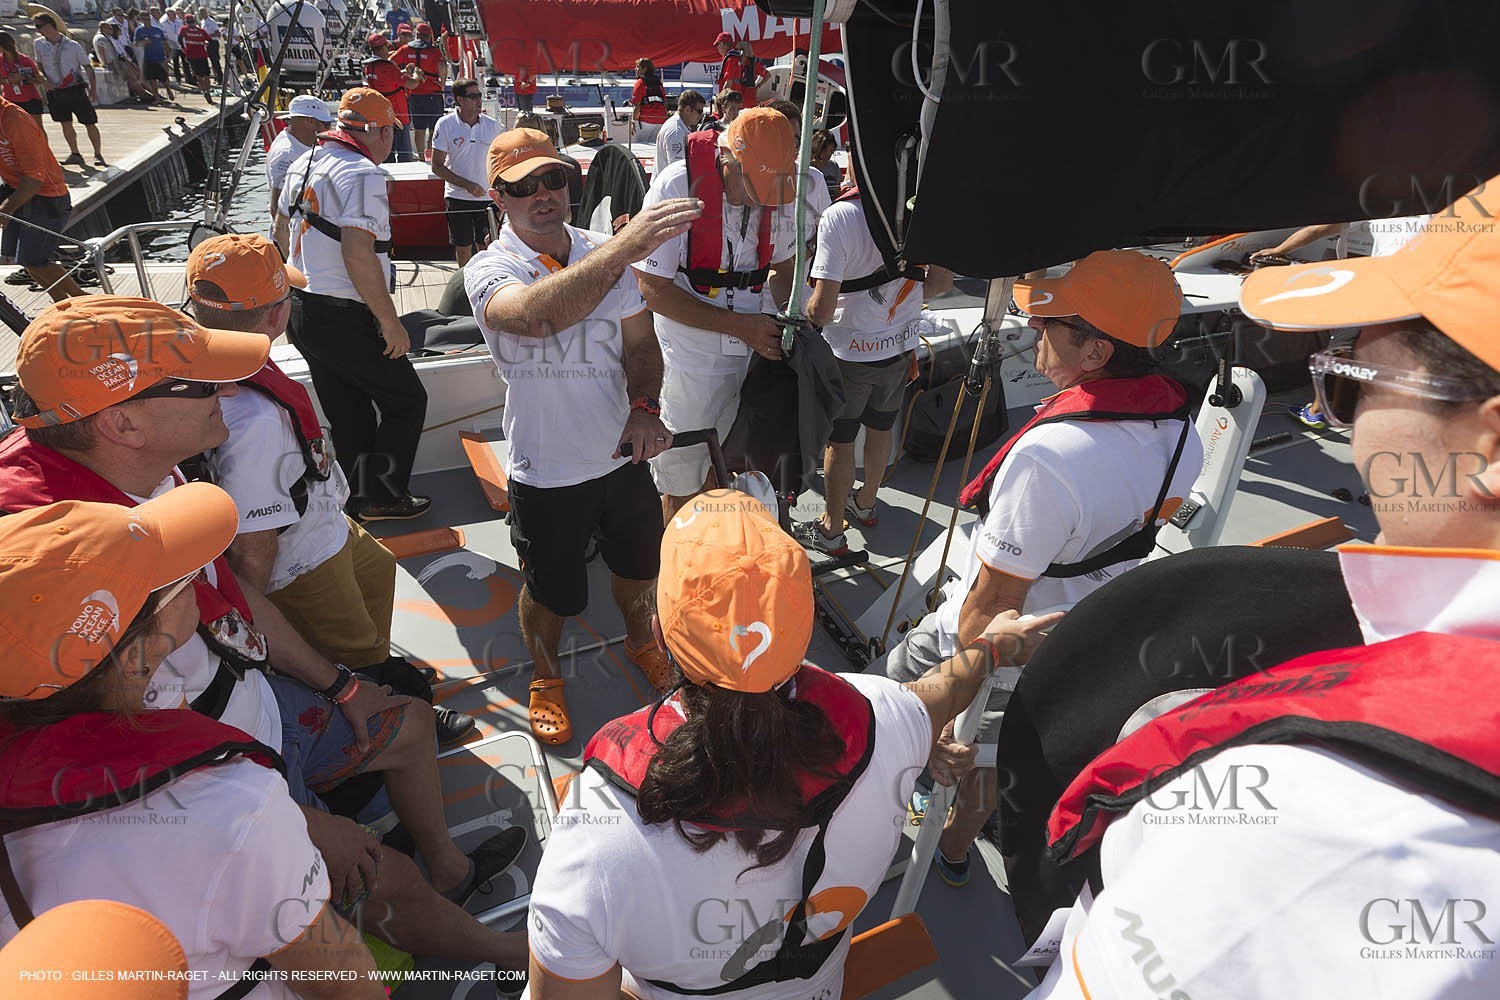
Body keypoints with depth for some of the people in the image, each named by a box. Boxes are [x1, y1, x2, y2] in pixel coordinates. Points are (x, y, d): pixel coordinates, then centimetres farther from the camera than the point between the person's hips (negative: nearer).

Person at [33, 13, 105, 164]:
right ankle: (75, 154, 13)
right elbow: (39, 64, 15)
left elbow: (88, 67, -4)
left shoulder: (73, 46, -8)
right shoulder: (38, 44, 3)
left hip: (75, 89, -4)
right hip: (54, 91, 4)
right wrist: (44, 79, -1)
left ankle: (98, 154, 5)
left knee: (89, 123, -4)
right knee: (65, 124, 6)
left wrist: (93, 89, -9)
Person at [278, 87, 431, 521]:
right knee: (406, 400, 5)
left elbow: (280, 234, 22)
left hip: (300, 309, 9)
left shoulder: (303, 163, 12)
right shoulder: (362, 174, -16)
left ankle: (359, 501, 28)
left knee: (350, 415, 18)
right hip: (343, 318, -9)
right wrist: (390, 321, -20)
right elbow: (358, 254, -25)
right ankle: (382, 496, 9)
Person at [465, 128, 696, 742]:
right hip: (547, 473, -4)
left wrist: (643, 407, -14)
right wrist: (623, 249, -51)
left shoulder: (606, 255, -1)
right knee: (551, 593, 13)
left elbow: (640, 341, 6)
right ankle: (545, 677, 45)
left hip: (623, 455, 4)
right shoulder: (490, 271, -17)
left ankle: (639, 639, 56)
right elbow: (535, 315, -41)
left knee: (639, 565, 23)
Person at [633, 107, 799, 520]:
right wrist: (740, 325, -21)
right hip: (690, 361, -4)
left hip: (756, 352, 4)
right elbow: (654, 289, -18)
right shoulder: (676, 186, -18)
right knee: (682, 482, 10)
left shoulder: (778, 187, -1)